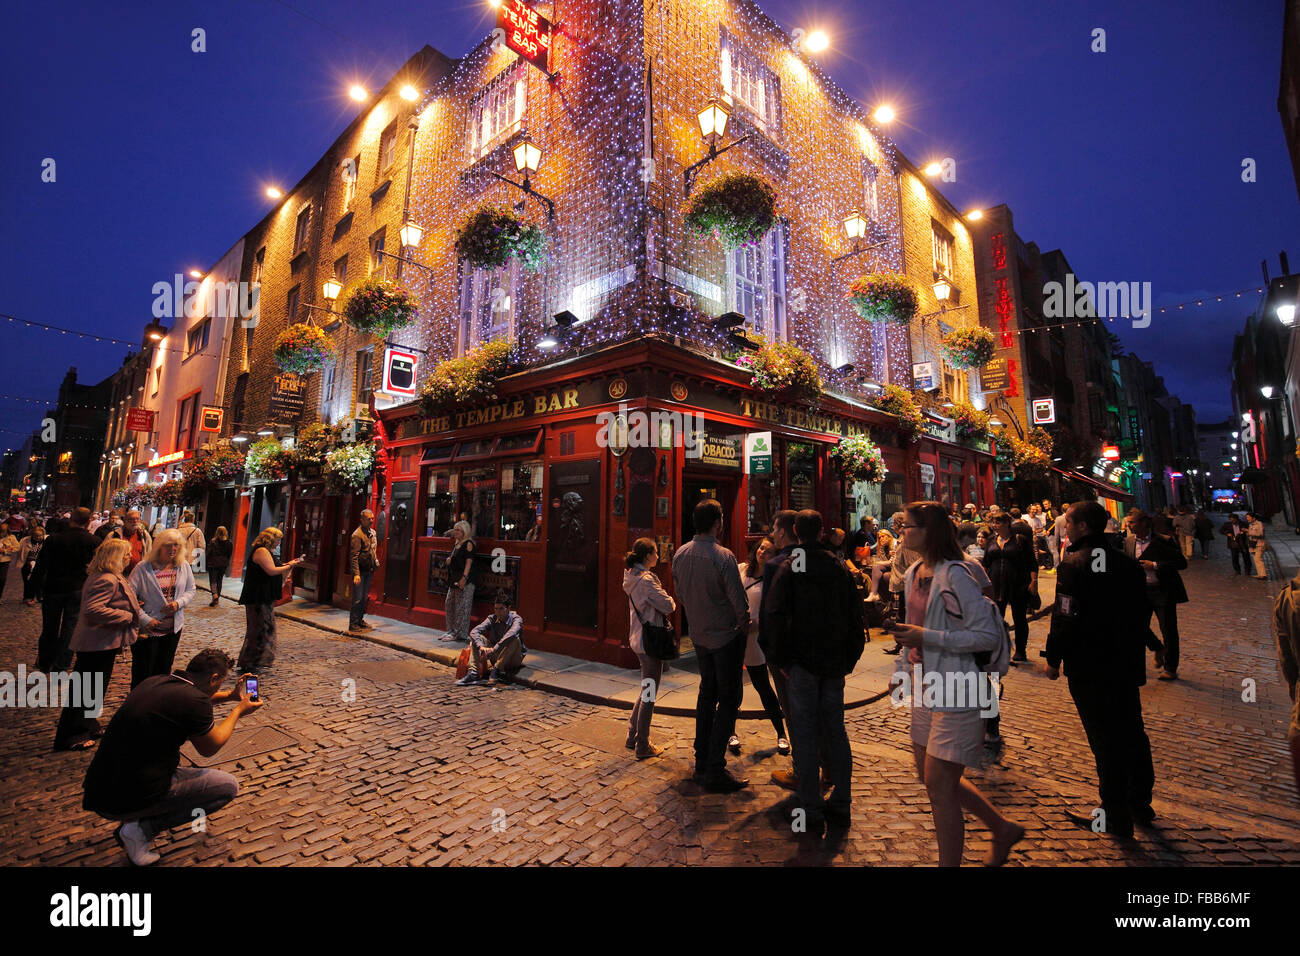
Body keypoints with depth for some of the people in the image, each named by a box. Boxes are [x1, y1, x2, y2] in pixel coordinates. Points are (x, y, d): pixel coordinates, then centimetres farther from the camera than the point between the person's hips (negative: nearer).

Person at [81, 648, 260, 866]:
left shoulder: (157, 682, 2)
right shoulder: (194, 702, -21)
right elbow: (209, 749, -3)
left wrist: (230, 696, 25)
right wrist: (239, 710, 9)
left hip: (97, 789, 8)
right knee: (228, 785, 1)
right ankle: (141, 828, -2)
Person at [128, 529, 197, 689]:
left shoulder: (184, 566, 1)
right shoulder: (143, 567, -11)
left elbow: (191, 590, 9)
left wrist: (179, 603, -11)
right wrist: (145, 619, -16)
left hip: (173, 628, 4)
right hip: (148, 629, -4)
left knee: (164, 670, 16)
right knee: (143, 673, 5)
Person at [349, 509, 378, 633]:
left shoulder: (372, 532, 11)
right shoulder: (357, 534, -14)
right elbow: (354, 556, -18)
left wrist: (376, 563, 15)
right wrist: (356, 574, -23)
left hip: (369, 571, 8)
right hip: (360, 570, -8)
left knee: (364, 597, 14)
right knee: (357, 598, -4)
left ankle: (360, 620, 25)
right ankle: (353, 623, 5)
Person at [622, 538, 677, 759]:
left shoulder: (632, 576, 8)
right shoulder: (646, 580, -21)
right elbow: (668, 606, -19)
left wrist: (663, 604, 3)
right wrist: (671, 601, 1)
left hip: (638, 639, 10)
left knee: (646, 690, 22)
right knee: (649, 693, 3)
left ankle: (633, 736, 32)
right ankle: (643, 746, 15)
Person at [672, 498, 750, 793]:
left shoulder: (679, 555, -3)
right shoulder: (722, 557, -23)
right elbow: (740, 602, -19)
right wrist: (744, 629, -1)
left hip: (698, 635, 7)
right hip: (726, 637, -7)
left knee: (707, 693, 20)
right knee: (728, 700, 5)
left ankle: (701, 762, 30)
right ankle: (715, 771, 8)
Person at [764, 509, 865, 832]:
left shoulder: (788, 567, -8)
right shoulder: (840, 567, 4)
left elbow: (776, 615, -14)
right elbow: (855, 616, 7)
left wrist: (780, 658, -5)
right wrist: (850, 657, 13)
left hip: (802, 660, -4)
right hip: (835, 662, 4)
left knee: (805, 733, 4)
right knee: (835, 729, 14)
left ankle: (811, 809, 11)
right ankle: (840, 804, 23)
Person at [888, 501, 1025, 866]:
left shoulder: (955, 575, -19)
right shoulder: (914, 574, 8)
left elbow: (989, 635, -21)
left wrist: (928, 637, -23)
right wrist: (902, 666, 18)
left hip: (956, 691, -9)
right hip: (925, 687, 9)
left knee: (939, 787, 0)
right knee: (930, 777, 19)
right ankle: (1002, 828, 39)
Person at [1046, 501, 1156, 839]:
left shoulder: (1074, 564, -18)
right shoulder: (1128, 563, 6)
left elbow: (1066, 617, -20)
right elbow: (1142, 612, 15)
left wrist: (1053, 658, -9)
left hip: (1089, 667, -8)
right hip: (1127, 664, 8)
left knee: (1105, 740, 1)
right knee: (1132, 733, 18)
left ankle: (1115, 818, 12)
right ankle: (1140, 805, 32)